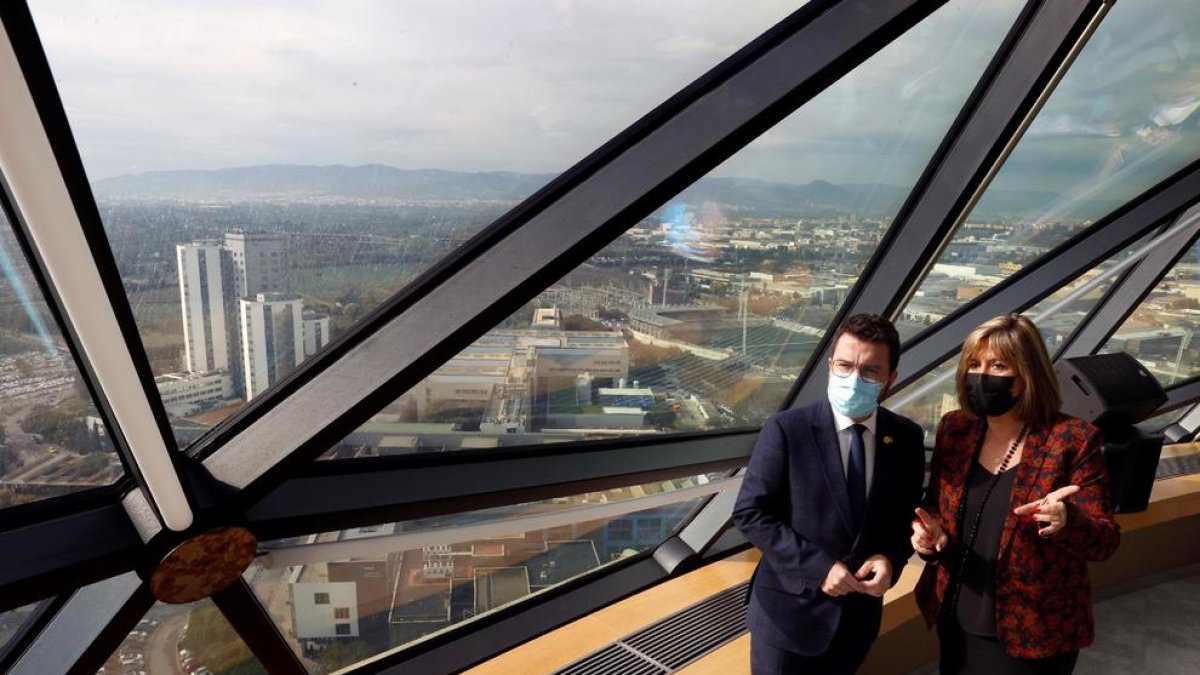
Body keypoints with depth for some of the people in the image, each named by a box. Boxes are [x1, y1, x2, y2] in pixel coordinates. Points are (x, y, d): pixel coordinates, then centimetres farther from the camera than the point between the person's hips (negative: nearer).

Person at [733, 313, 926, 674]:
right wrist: (817, 566, -20)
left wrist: (891, 557, -13)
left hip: (859, 612, 4)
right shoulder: (786, 429, -16)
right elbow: (750, 512, -15)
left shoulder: (906, 437, -4)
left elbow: (907, 513, 7)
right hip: (788, 610, -3)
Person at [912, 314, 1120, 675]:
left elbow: (1105, 540, -11)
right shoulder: (954, 428, -3)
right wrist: (931, 533, -14)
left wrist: (1067, 521, -32)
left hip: (1032, 634, -3)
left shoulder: (1073, 439, -14)